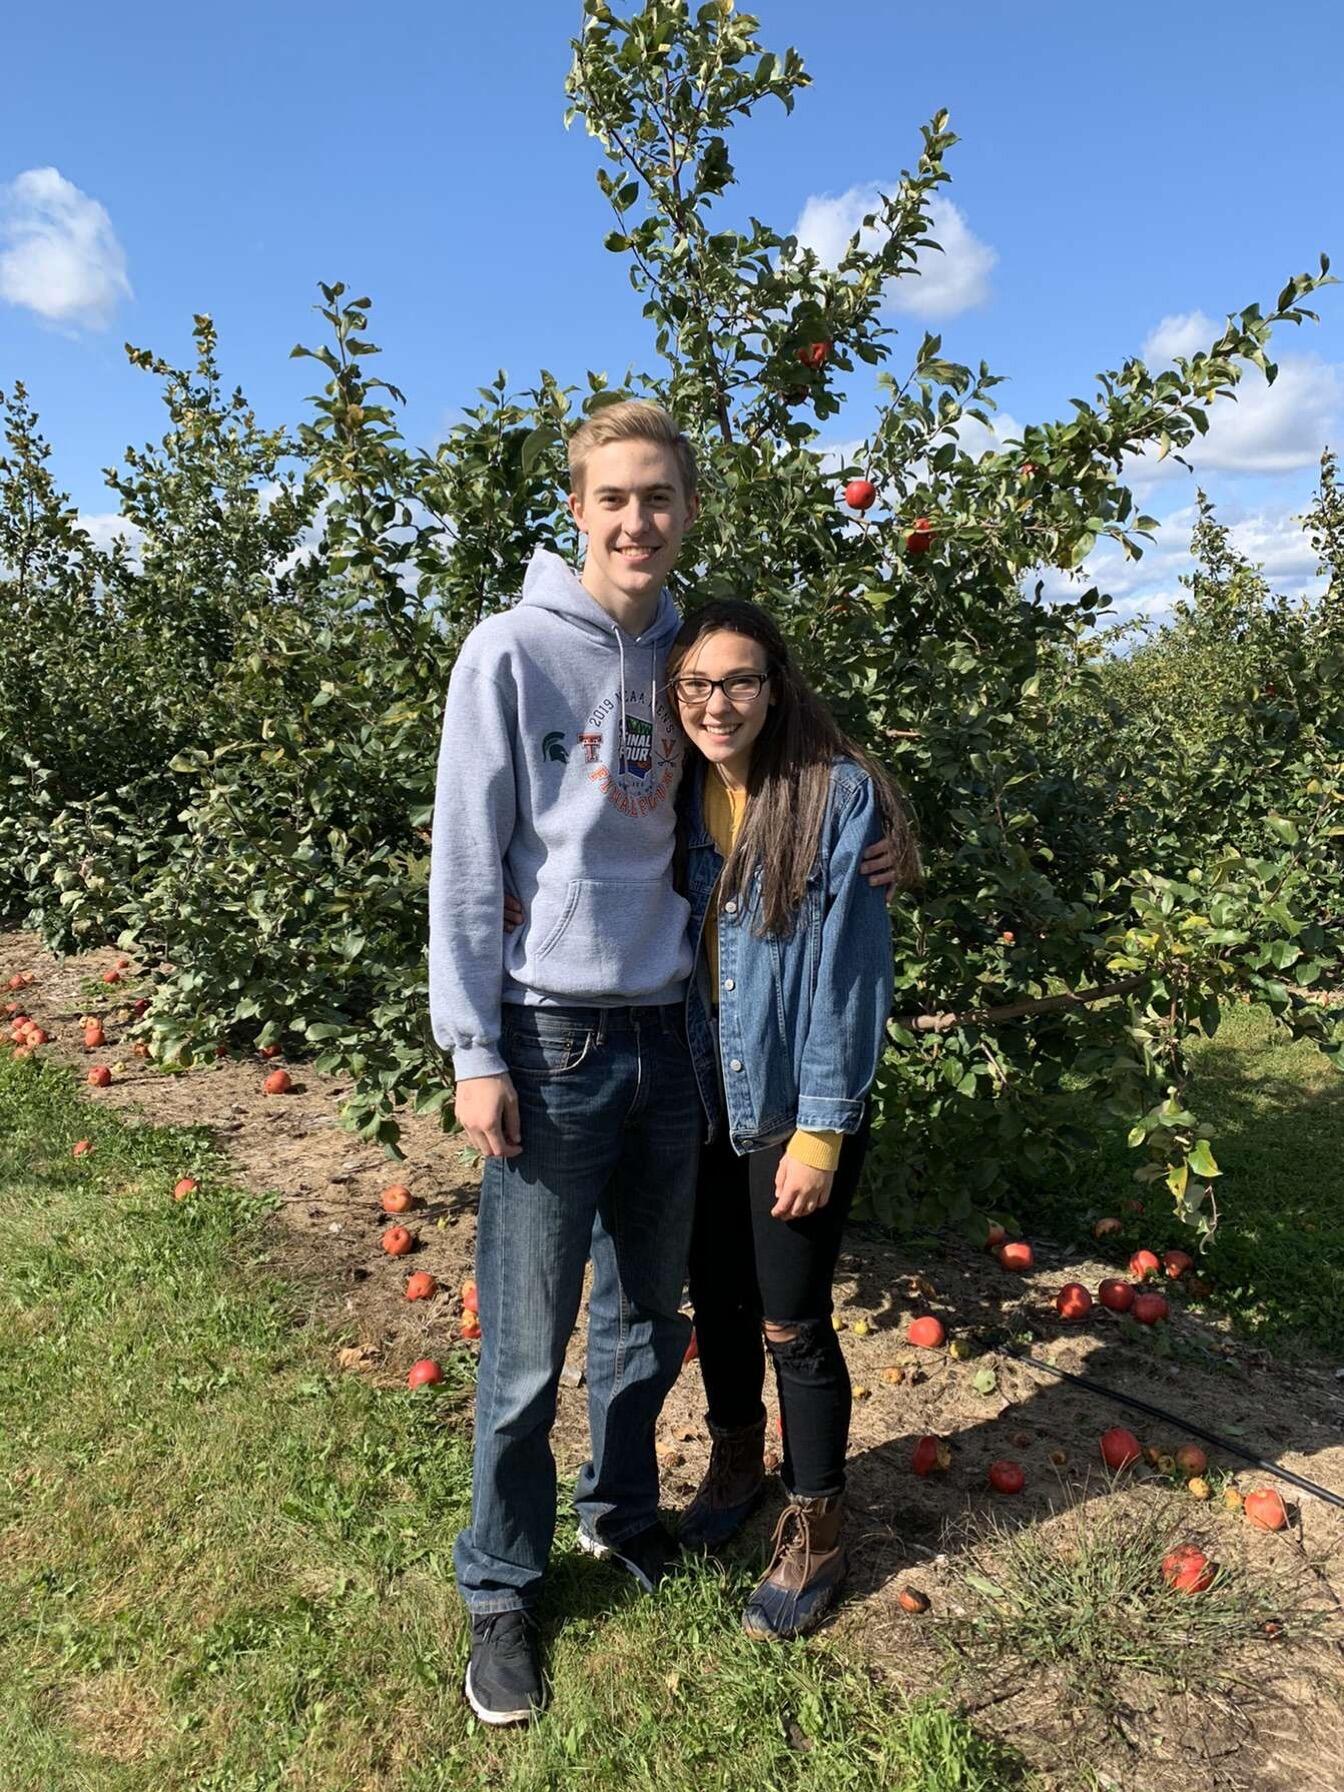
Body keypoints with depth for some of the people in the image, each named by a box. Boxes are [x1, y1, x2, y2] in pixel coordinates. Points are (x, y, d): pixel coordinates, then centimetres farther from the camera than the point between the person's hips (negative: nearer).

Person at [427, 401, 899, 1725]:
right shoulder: (513, 651, -8)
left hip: (671, 1032, 5)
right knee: (527, 1345, 3)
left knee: (650, 1317, 17)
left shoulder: (685, 653, 7)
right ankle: (500, 1586, 25)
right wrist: (473, 1050, -12)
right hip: (554, 1040, -4)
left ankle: (622, 1511, 41)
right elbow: (464, 863, -8)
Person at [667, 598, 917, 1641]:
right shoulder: (679, 796, 2)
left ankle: (816, 1533, 28)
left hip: (799, 1105, -5)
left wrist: (821, 1129, -16)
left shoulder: (840, 792, -14)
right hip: (705, 1096, 5)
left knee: (791, 1322, 5)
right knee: (716, 1295, 19)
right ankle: (735, 1463, 45)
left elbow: (849, 967, -16)